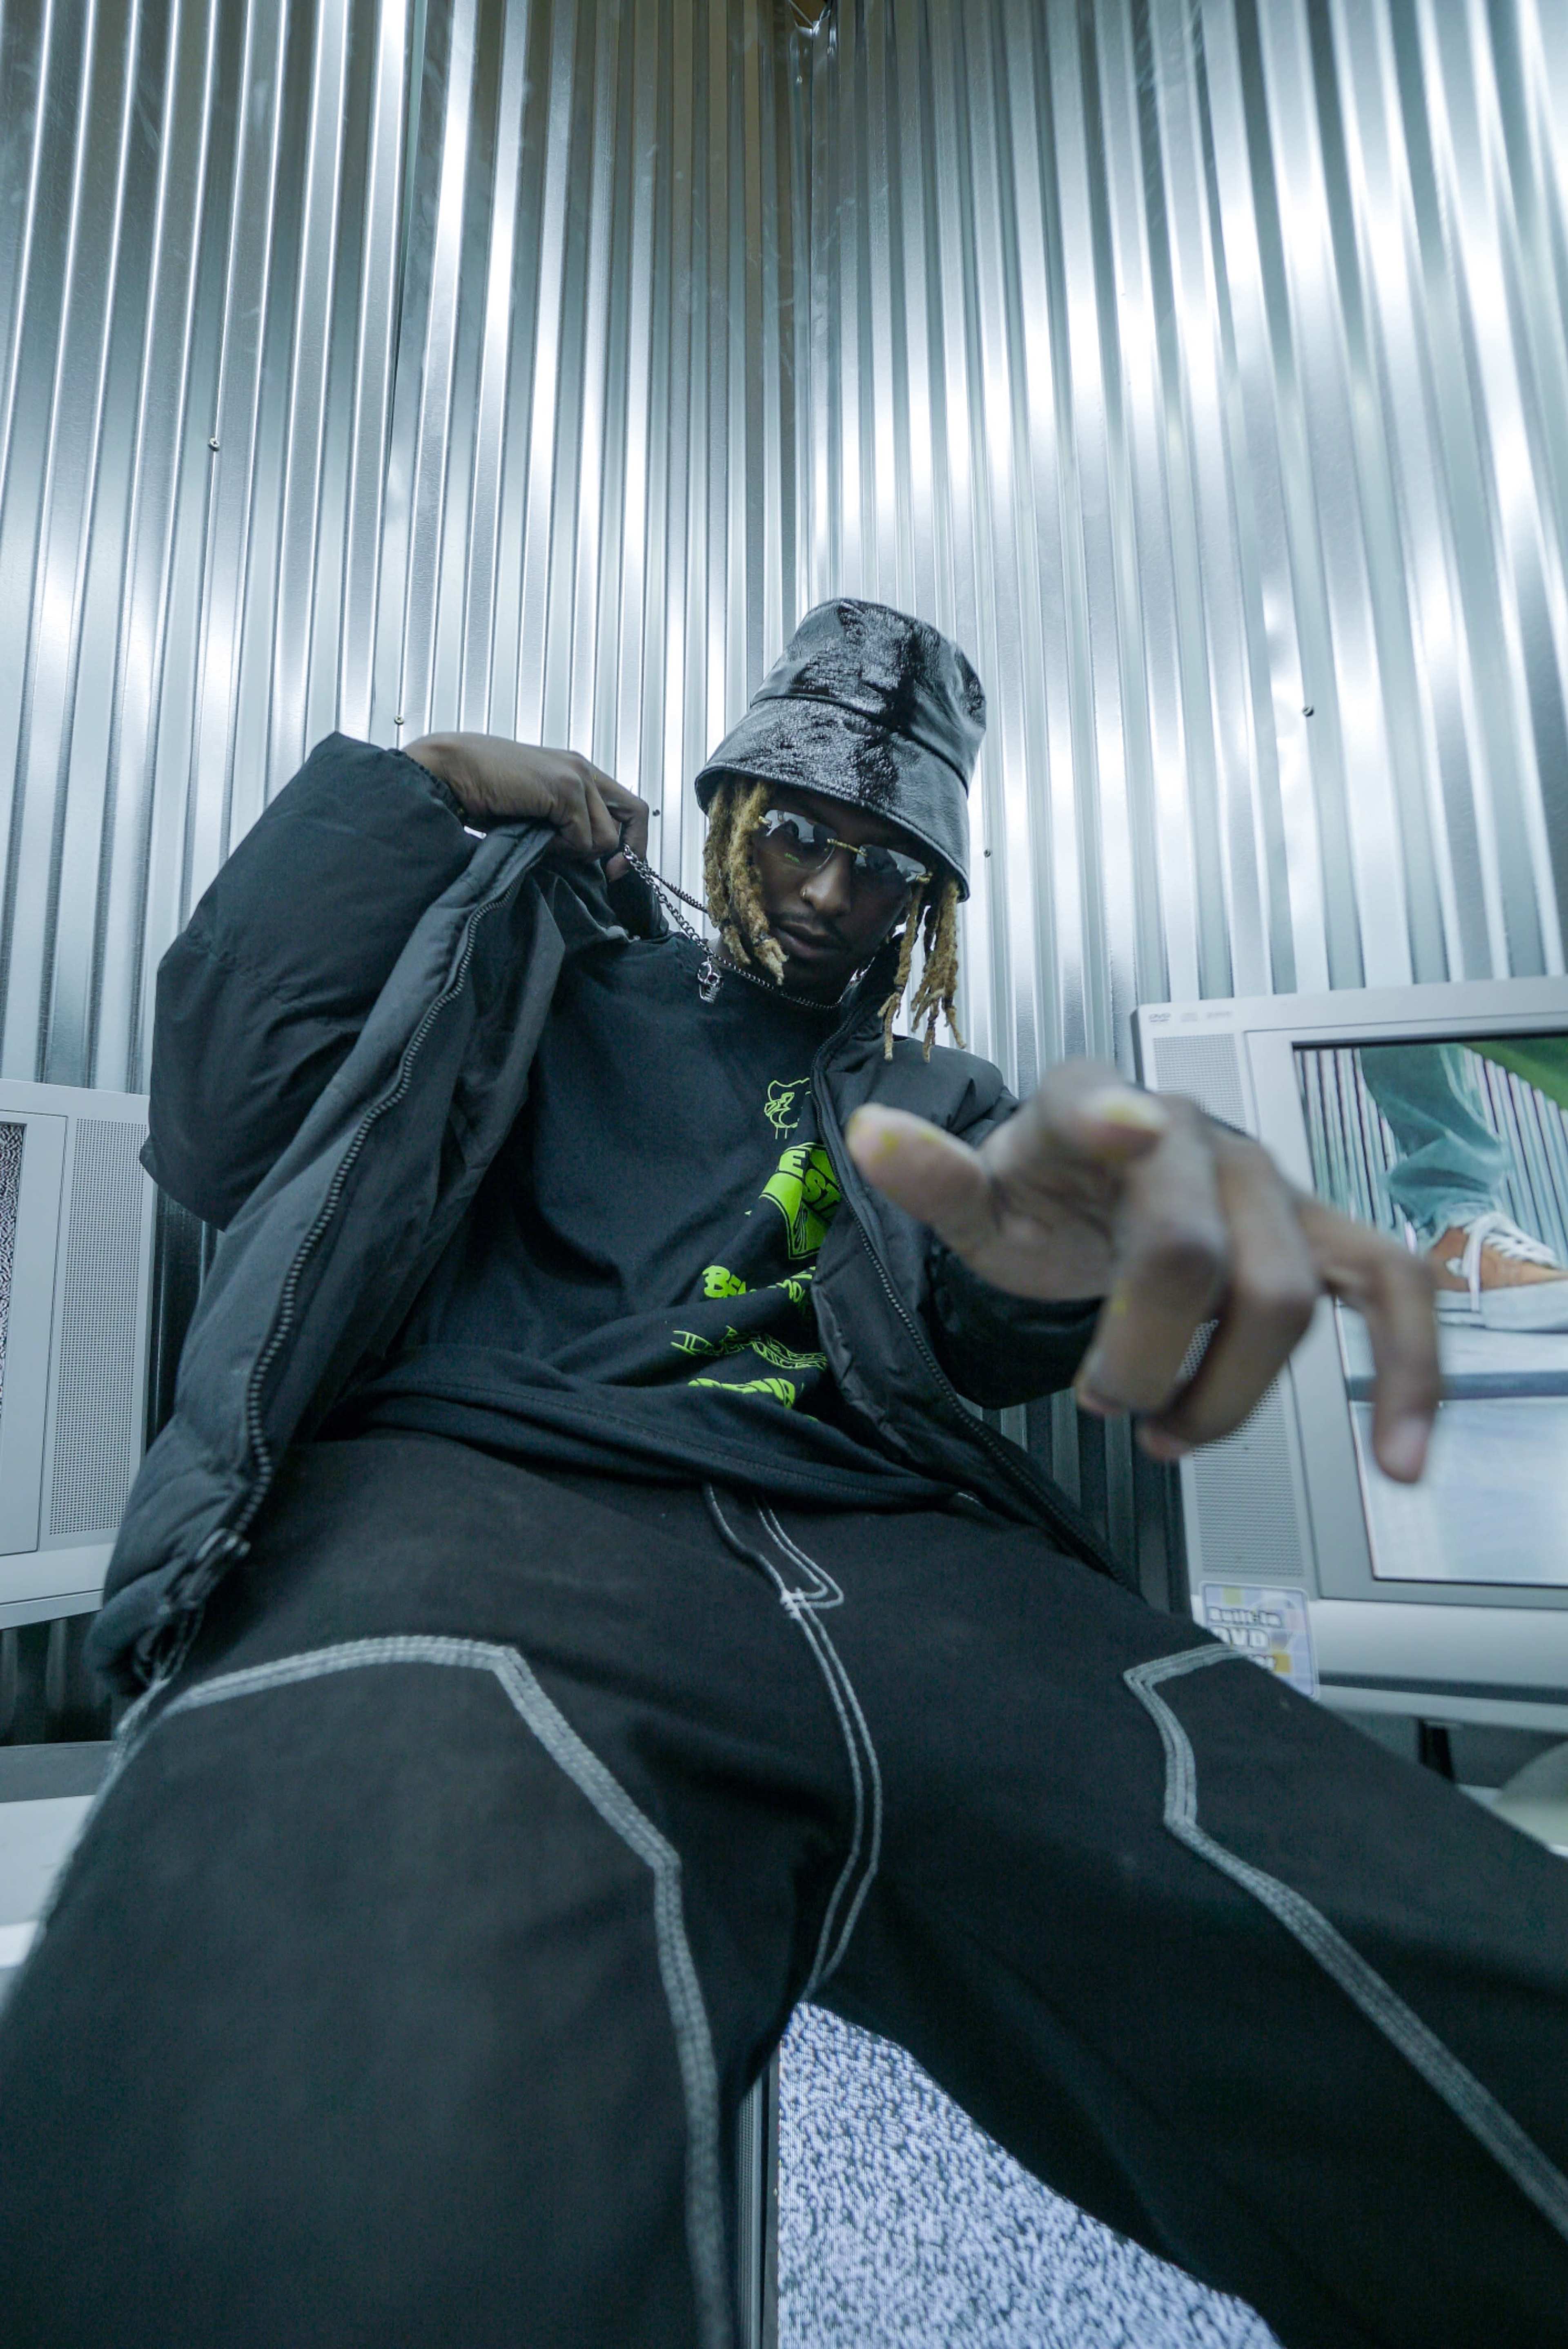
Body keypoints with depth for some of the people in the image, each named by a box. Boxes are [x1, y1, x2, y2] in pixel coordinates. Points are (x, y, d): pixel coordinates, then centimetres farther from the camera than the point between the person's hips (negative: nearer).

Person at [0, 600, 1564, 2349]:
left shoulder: (927, 1098, 29)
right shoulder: (540, 972, 25)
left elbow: (994, 1320, 7)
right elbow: (226, 1120, 12)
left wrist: (1136, 1199, -18)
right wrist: (414, 790, 15)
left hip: (904, 1556, 4)